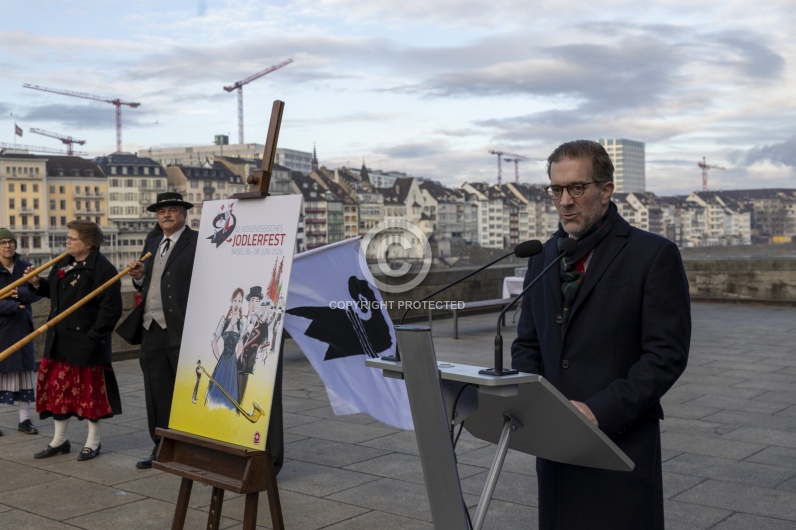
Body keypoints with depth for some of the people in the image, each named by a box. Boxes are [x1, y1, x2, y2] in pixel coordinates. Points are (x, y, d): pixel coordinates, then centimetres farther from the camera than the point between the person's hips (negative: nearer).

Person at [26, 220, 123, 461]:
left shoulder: (103, 269, -15)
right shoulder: (64, 263, 9)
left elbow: (111, 308, -17)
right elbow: (53, 291, 21)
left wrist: (94, 336, -19)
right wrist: (37, 283, 2)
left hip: (86, 342, -8)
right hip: (59, 340, 8)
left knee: (90, 390, 4)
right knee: (57, 388, 13)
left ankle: (93, 442, 19)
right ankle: (60, 439, 27)